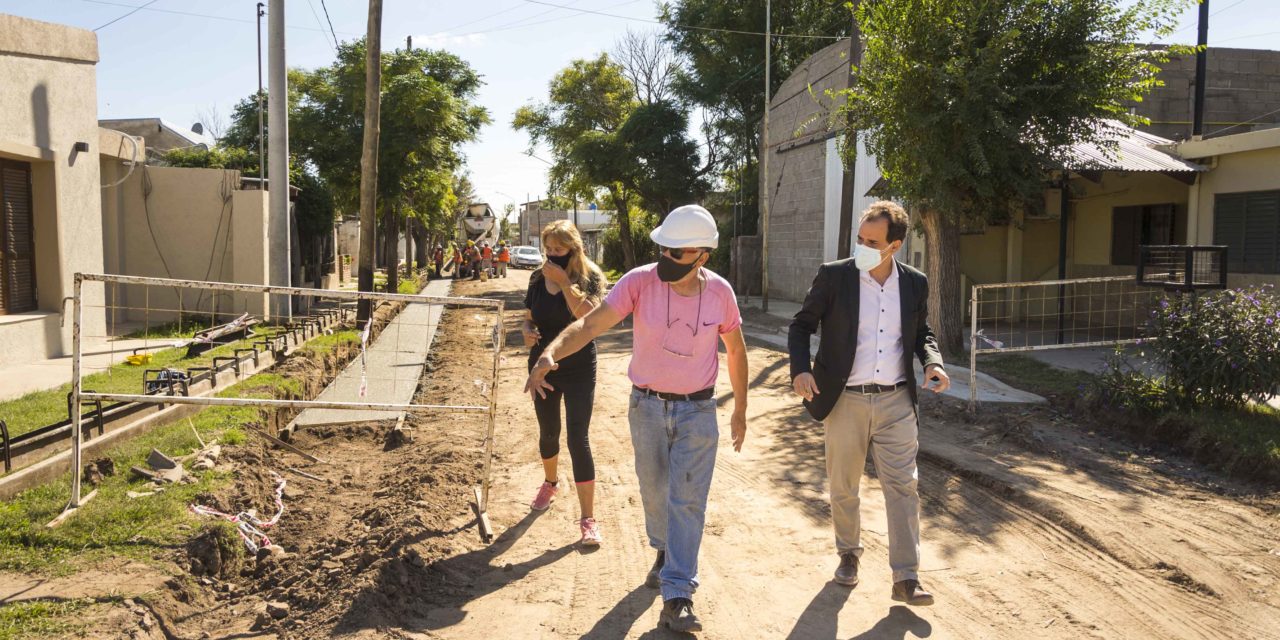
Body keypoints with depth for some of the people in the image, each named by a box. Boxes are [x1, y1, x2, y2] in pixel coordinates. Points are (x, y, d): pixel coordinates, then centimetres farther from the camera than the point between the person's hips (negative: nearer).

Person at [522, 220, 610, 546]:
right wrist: (528, 332, -10)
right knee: (548, 432, 19)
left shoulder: (589, 277, -10)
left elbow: (587, 315, -27)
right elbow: (529, 318, 12)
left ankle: (588, 519, -4)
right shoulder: (538, 278, 2)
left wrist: (564, 281, -27)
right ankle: (550, 483, 49)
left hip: (579, 370, -4)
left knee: (578, 439, -9)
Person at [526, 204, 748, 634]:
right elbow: (591, 324, -25)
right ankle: (664, 552, 46)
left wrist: (740, 410, 9)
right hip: (647, 405, 1)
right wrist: (550, 353, -43)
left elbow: (736, 349, 6)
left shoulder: (719, 291, -9)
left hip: (698, 410, -1)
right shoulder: (640, 281, -16)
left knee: (687, 500, -4)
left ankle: (677, 596, 1)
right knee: (654, 491, 17)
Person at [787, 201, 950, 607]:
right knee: (843, 488, 13)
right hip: (845, 402, -1)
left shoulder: (914, 283, 1)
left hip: (896, 403, 1)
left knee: (903, 487, 0)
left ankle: (906, 579, 7)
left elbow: (922, 331, 15)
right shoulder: (834, 276, -7)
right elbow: (801, 325, 0)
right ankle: (848, 554, 35)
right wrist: (800, 368, -17)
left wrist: (932, 361, -6)